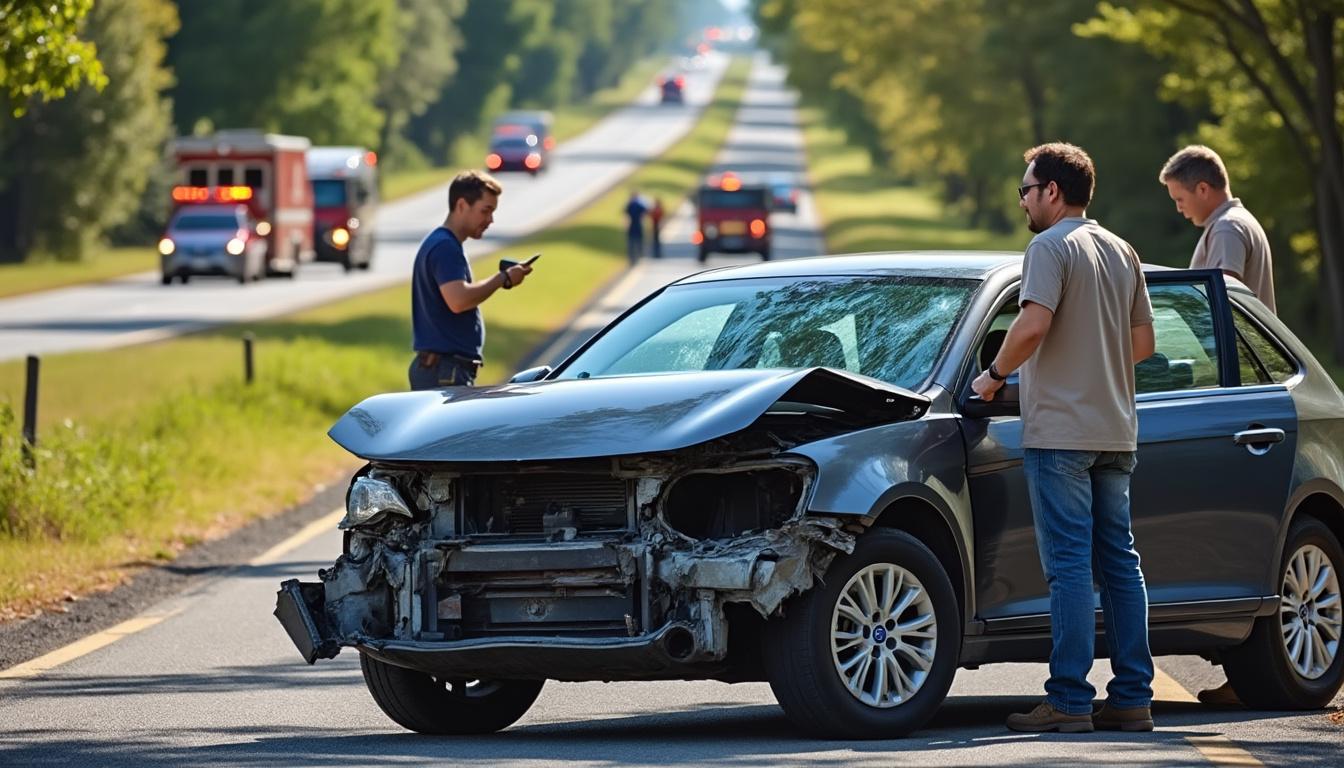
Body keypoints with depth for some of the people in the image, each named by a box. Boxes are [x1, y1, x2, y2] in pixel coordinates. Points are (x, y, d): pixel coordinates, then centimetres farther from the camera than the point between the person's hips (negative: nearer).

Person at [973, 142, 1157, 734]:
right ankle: (1133, 697, 9)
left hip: (1060, 429, -8)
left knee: (1069, 565, -8)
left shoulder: (1052, 247, -9)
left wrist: (996, 374, -7)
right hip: (1115, 430, 8)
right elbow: (1143, 342, 18)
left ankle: (1069, 701, -9)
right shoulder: (1122, 252, 15)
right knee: (1119, 562, 9)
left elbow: (1033, 325, -21)